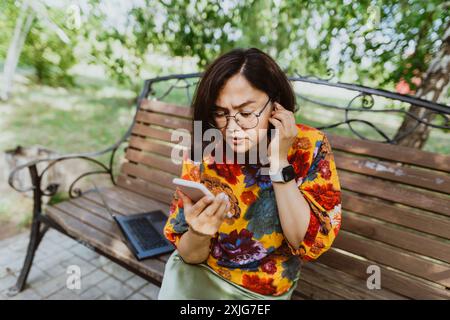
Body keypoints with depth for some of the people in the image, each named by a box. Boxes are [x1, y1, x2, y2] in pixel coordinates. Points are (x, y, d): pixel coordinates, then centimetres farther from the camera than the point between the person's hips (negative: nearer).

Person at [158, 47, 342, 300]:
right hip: (199, 271, 1)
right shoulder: (203, 152, -15)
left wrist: (279, 162, -28)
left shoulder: (310, 147, -17)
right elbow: (190, 255, -11)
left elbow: (311, 245, -21)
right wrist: (199, 234, -32)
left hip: (263, 289, 0)